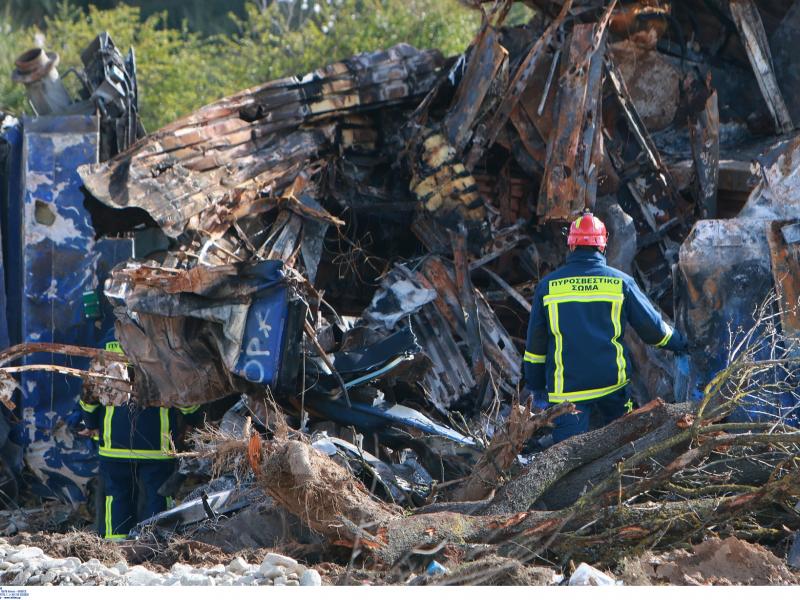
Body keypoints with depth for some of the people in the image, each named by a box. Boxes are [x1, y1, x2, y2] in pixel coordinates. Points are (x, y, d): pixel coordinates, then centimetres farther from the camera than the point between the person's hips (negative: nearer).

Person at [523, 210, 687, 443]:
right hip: (613, 380, 1)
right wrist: (678, 342, 27)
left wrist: (535, 385, 16)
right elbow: (652, 327, 6)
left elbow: (535, 342, 6)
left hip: (566, 388, -1)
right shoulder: (620, 282, -1)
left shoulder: (548, 285, 1)